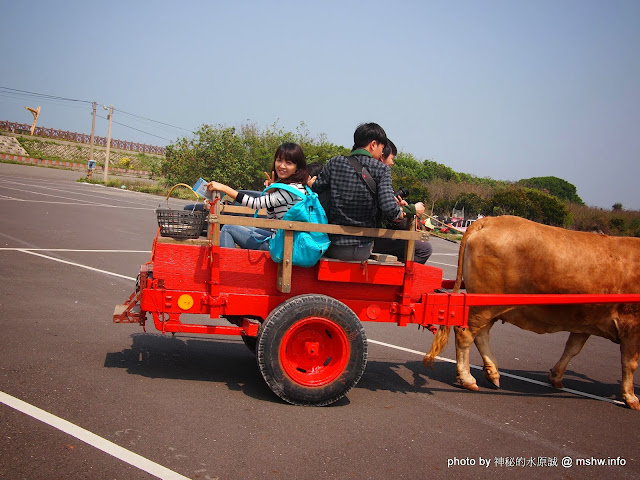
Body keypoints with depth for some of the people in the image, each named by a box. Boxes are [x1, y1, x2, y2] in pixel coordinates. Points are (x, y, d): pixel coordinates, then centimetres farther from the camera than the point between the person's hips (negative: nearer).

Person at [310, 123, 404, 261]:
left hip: (333, 248, 3)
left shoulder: (334, 163, 0)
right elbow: (389, 209, -18)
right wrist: (399, 213, 4)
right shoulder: (381, 169, -7)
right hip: (362, 252, -3)